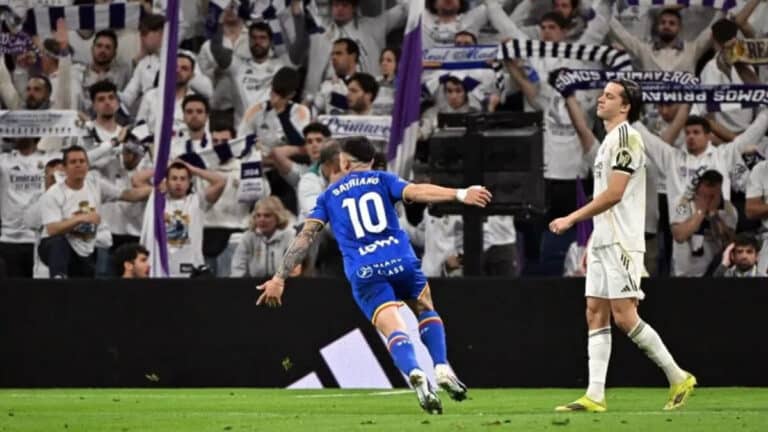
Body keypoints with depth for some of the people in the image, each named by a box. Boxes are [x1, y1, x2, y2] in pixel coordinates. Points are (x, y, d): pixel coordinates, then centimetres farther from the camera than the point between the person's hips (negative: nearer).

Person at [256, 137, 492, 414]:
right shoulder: (382, 180, 14)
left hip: (364, 274, 0)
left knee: (394, 330, -11)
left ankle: (415, 374, -41)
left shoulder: (329, 196, 18)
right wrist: (460, 194, -15)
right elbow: (415, 192, -5)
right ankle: (442, 368, 3)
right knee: (426, 311, 25)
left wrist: (280, 278, 11)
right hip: (400, 261, 0)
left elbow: (305, 237, 11)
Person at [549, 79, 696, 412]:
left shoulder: (625, 137, -12)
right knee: (596, 314, 3)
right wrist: (591, 243, 22)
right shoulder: (609, 140, 18)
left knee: (624, 316, -10)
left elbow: (614, 194, -19)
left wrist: (572, 219, -17)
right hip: (603, 243, 10)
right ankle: (595, 395, 0)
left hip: (622, 242, -10)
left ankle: (678, 378, 0)